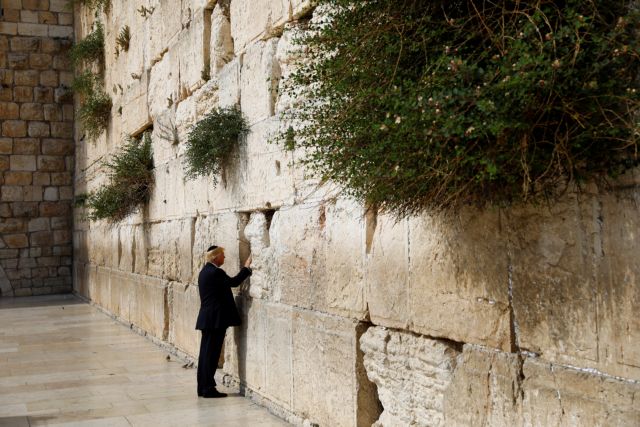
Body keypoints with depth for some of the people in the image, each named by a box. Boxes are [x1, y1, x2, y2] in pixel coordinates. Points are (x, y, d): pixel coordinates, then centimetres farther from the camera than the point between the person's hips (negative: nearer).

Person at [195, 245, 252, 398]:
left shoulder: (205, 271, 15)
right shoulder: (215, 272, -16)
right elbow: (234, 282, -15)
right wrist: (246, 267, -9)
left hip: (207, 319, 10)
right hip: (215, 319, -10)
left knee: (206, 353, 12)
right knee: (211, 354, -5)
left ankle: (203, 388, 17)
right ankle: (208, 388, -1)